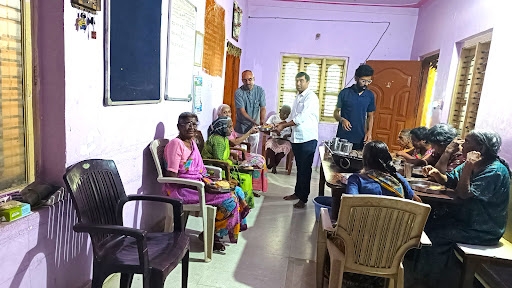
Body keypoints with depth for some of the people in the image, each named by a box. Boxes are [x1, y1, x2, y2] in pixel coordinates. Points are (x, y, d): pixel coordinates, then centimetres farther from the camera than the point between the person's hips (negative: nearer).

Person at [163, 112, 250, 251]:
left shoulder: (192, 142, 12)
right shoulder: (176, 144, -15)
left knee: (237, 192, -2)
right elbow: (171, 176, -20)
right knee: (228, 200, -19)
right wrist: (202, 183, -23)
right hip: (182, 189, -9)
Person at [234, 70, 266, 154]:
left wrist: (262, 121, -25)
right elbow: (242, 111, -19)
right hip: (241, 128, -2)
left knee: (253, 152, 11)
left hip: (255, 128, 2)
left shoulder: (260, 90, -4)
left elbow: (263, 108, -6)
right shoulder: (238, 92, -13)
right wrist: (254, 122, -31)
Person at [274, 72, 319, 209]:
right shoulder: (298, 97, 15)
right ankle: (297, 192, 29)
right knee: (299, 168, 18)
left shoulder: (311, 97, -13)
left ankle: (303, 198, 9)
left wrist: (283, 126, -17)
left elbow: (302, 117, -21)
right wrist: (279, 125, 5)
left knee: (305, 169, 0)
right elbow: (292, 117, 20)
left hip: (308, 139, -8)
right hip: (296, 138, 8)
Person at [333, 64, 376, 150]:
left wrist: (369, 132, -2)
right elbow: (336, 112, 2)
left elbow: (370, 116, 13)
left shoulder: (370, 95, 5)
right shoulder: (344, 93, -4)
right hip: (343, 137, -2)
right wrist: (342, 120, -19)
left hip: (360, 138, 2)